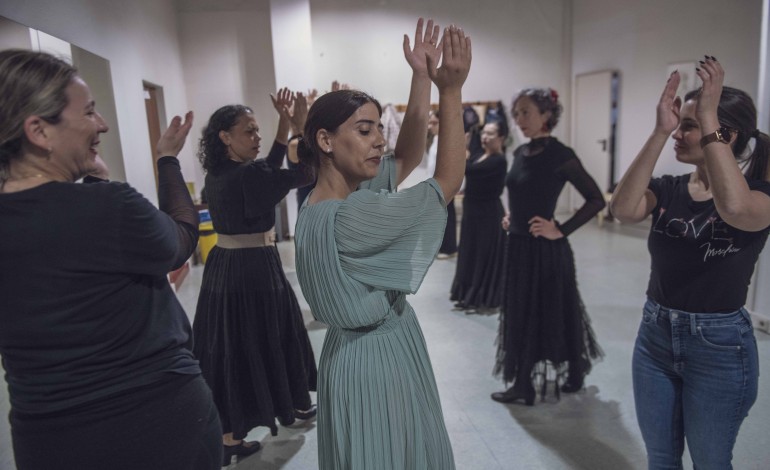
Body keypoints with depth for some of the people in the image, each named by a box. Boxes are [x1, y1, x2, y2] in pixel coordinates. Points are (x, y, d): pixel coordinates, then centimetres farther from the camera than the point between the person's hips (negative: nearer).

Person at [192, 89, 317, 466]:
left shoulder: (220, 172, 6)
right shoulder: (243, 175, -21)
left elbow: (267, 172, 15)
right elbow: (306, 174, -22)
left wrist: (285, 125, 10)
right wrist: (302, 126, -13)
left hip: (225, 266, 9)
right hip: (252, 269, -9)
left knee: (231, 346, 15)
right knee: (257, 341, 8)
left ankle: (228, 435, 30)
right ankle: (296, 404, 31)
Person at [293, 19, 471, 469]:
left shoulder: (336, 197, -1)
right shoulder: (348, 218, -29)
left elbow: (409, 157, 2)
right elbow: (449, 180, -22)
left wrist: (422, 78, -5)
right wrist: (451, 90, -19)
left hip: (384, 345, 9)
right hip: (373, 356, -9)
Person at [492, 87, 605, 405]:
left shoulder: (559, 154, -14)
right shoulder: (521, 153, 8)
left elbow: (596, 199, -16)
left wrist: (561, 230, -18)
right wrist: (510, 216, 11)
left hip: (545, 248, -8)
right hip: (518, 245, 8)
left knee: (555, 312, 8)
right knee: (520, 313, 14)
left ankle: (575, 375, 32)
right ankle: (522, 384, 28)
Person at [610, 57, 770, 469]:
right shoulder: (667, 189, 0)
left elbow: (734, 207, -37)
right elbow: (623, 209, -22)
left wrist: (708, 116, -31)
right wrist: (659, 132, -25)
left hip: (719, 345, -4)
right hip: (655, 335, 4)